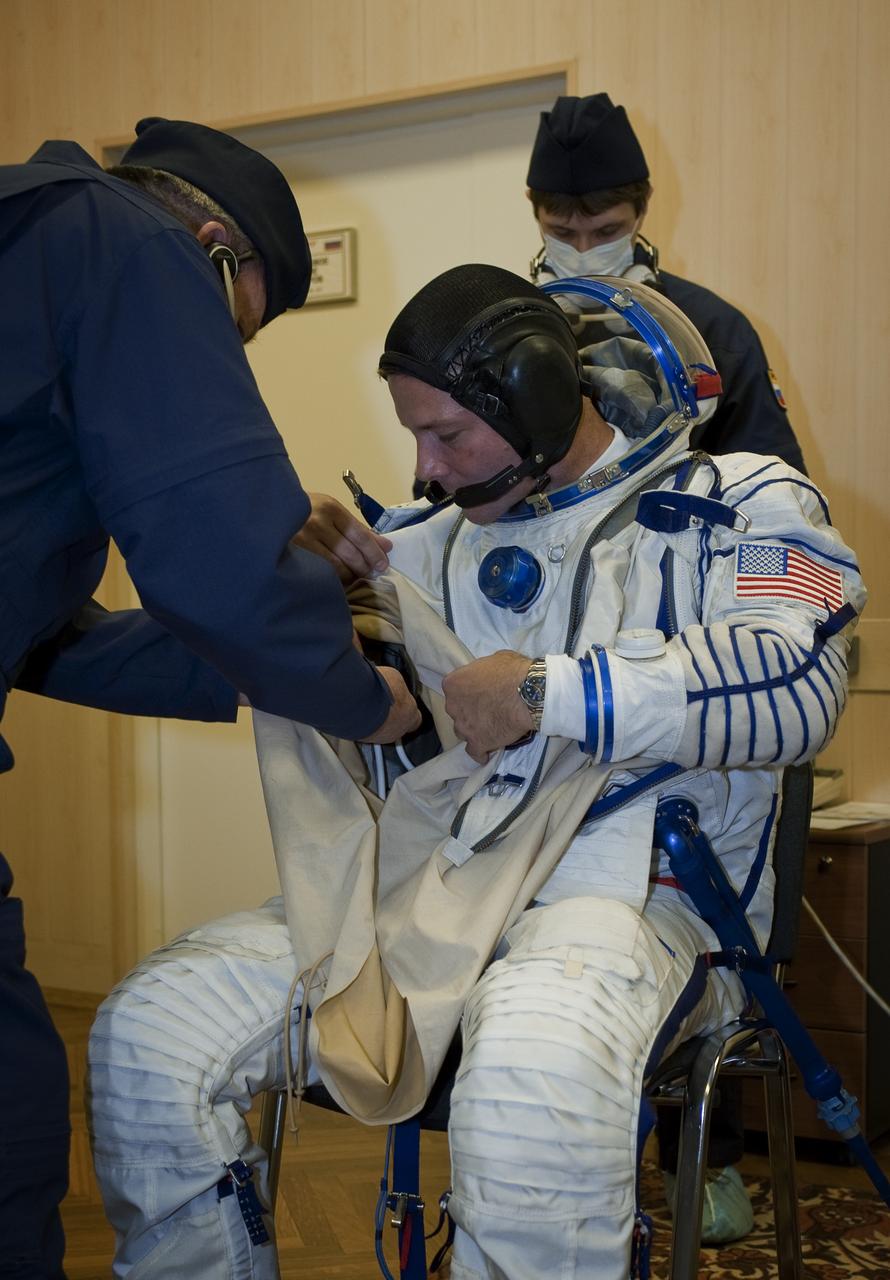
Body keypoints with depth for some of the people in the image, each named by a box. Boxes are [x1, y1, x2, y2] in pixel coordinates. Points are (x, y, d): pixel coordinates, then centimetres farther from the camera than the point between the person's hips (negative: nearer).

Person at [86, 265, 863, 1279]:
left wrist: (547, 693, -14)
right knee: (146, 1032, -12)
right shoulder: (436, 540, 21)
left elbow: (792, 682, -12)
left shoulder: (740, 504, 7)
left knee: (534, 1079, -41)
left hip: (631, 884, -5)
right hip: (434, 879, 5)